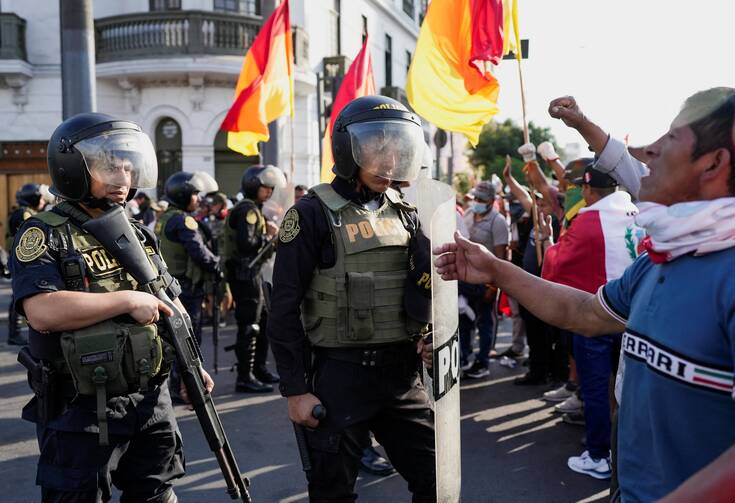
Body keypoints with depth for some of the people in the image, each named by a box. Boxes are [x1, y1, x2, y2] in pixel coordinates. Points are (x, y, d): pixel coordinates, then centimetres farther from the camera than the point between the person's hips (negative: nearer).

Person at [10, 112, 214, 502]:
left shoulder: (138, 234, 9)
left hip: (151, 403, 6)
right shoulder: (44, 235, -10)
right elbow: (43, 312, -26)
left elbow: (167, 308, 17)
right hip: (80, 415, -6)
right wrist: (129, 300, -21)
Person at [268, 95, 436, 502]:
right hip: (339, 374, -5)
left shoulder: (404, 213, 8)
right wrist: (295, 389, -12)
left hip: (402, 372, 5)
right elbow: (285, 309, -11)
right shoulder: (314, 213, -10)